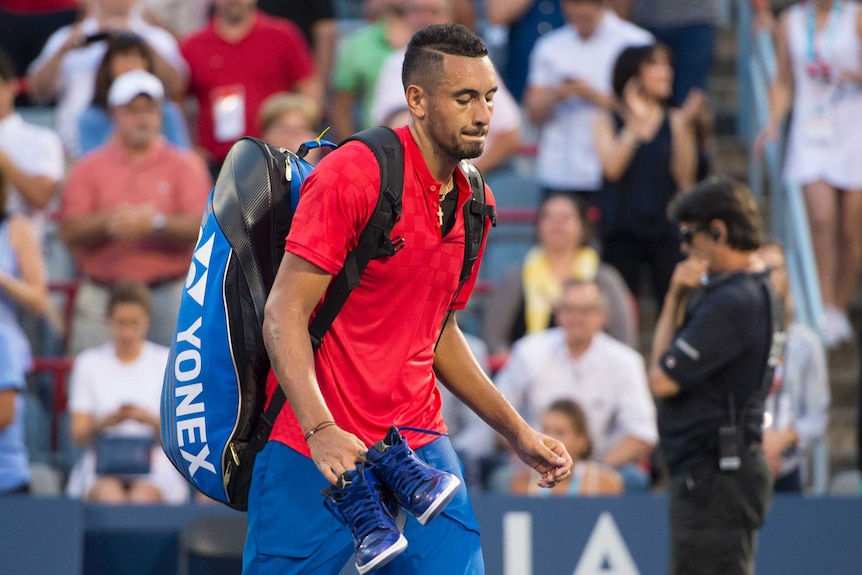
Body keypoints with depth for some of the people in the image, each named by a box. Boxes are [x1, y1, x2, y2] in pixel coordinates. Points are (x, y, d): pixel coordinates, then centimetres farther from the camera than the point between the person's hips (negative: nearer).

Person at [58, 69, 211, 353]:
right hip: (102, 295, 1)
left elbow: (203, 226, -2)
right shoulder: (89, 168, 11)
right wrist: (107, 223, -14)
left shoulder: (186, 165, 9)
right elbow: (69, 232, 3)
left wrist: (157, 223, -16)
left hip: (168, 296, -1)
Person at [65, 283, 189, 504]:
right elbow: (78, 435, 7)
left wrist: (151, 420, -16)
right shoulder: (89, 363, 13)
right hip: (102, 468, 0)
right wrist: (106, 422, -14)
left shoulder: (167, 362, 10)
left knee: (144, 495, -36)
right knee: (109, 494, -35)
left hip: (155, 468, 0)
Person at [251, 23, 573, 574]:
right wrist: (320, 429, -29)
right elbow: (285, 315, -16)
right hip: (316, 445, -6)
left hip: (416, 440, 6)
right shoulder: (352, 174, -12)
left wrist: (518, 433, 20)